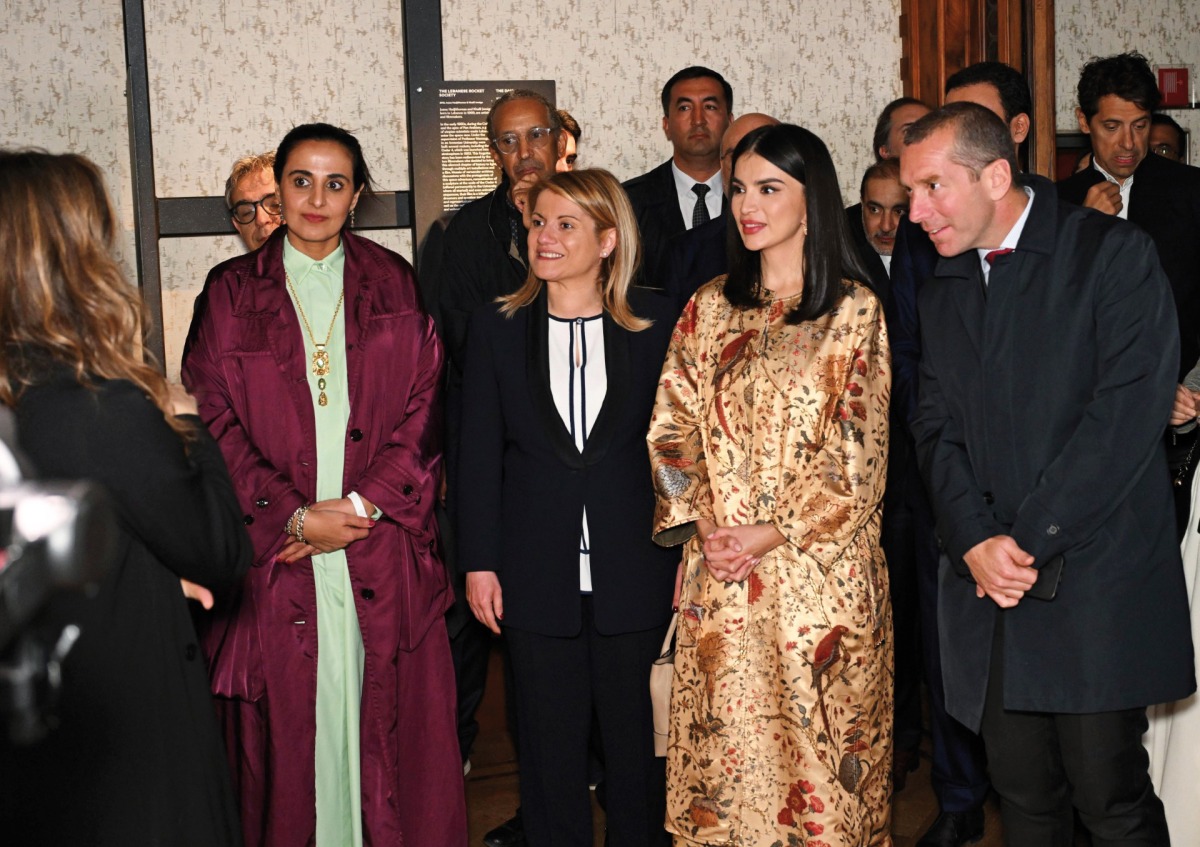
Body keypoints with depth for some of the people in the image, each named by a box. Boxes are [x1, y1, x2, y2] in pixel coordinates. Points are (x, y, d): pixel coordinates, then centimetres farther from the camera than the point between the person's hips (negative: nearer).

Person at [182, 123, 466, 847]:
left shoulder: (392, 283, 8)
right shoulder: (232, 292, 6)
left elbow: (423, 408, 2)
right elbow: (218, 422, 0)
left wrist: (364, 503, -10)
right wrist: (297, 516, -10)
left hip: (382, 550, 1)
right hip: (277, 550, 0)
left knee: (391, 720, 2)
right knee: (287, 726, 2)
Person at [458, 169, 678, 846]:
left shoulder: (655, 322, 0)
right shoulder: (497, 327, 3)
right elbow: (480, 452, 3)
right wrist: (479, 562, 0)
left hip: (634, 569, -1)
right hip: (538, 573, 1)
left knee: (635, 733, 10)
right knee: (551, 739, 10)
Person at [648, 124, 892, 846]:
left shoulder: (855, 310, -2)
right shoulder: (708, 308, 9)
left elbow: (858, 447, -7)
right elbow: (672, 425, 7)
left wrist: (776, 532, -13)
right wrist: (701, 520, -7)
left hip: (820, 567, -3)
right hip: (719, 573, 3)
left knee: (817, 738, 4)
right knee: (724, 739, 9)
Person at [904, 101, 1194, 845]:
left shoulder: (1115, 254, -6)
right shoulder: (944, 289, 15)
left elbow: (1128, 413, -14)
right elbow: (938, 425, 8)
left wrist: (1030, 541, -14)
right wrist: (975, 541, -9)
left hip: (1096, 587, -5)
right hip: (988, 589, 5)